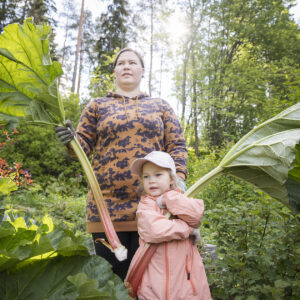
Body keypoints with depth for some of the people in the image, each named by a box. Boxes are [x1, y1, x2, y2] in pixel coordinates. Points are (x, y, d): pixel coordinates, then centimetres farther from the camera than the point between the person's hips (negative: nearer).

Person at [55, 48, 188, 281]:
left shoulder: (160, 106, 15)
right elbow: (84, 145, 9)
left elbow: (177, 146, 10)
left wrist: (179, 178, -6)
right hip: (107, 206, 0)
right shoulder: (98, 106, 15)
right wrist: (72, 139, -14)